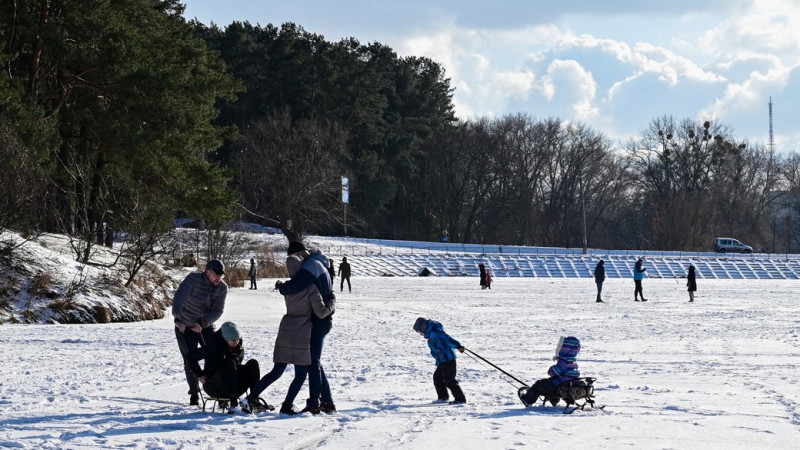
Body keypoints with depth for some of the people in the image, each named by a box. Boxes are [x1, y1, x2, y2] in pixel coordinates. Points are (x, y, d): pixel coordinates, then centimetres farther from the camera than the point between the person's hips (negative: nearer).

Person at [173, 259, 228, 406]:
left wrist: (202, 323, -32)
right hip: (185, 326, -3)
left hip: (206, 326, 3)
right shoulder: (193, 279, -22)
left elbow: (217, 311, -15)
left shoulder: (222, 288, -8)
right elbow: (179, 298, -36)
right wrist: (178, 319, -52)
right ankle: (194, 393, 11)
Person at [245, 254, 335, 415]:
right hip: (300, 335, -7)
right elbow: (321, 312, -11)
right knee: (301, 374, 5)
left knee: (277, 371, 14)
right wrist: (332, 302, 7)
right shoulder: (310, 288, -12)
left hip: (285, 332, 7)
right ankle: (287, 406, 3)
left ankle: (251, 397, 8)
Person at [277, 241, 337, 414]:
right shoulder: (318, 264, 17)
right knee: (314, 361, 15)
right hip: (321, 320, 10)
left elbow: (294, 286, -30)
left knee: (313, 362, -6)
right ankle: (327, 401, 17)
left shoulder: (311, 265, -17)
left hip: (319, 321, -10)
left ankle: (314, 403, -3)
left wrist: (280, 286, -8)